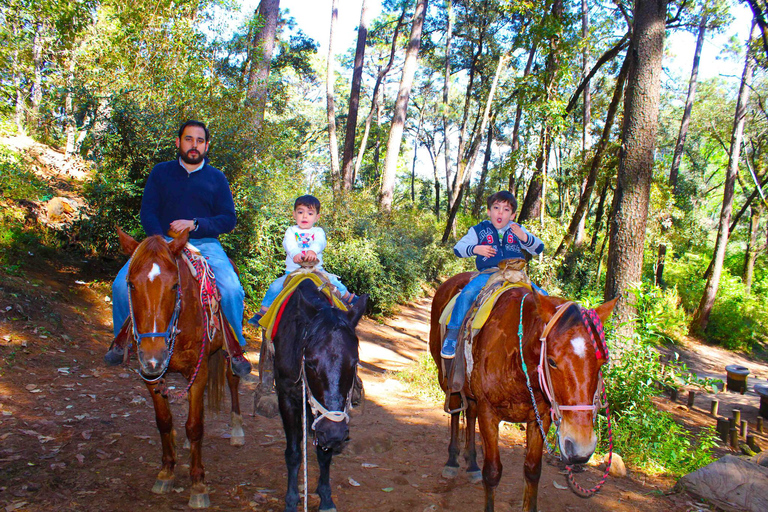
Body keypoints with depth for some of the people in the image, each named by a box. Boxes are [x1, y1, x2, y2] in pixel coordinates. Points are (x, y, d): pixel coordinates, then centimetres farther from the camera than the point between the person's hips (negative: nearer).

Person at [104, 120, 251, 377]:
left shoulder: (216, 178, 11)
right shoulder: (161, 172, 12)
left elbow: (229, 219, 5)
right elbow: (147, 212, 5)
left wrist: (195, 224, -11)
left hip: (204, 243, -1)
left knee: (232, 290, -27)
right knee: (122, 284, -20)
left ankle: (235, 348, -5)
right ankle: (121, 339, 7)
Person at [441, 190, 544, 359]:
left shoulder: (517, 230, 13)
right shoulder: (479, 230, 9)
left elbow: (539, 248, 8)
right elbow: (458, 248, 8)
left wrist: (524, 237, -12)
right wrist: (475, 249, -12)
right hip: (488, 274, -2)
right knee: (467, 293, -29)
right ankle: (452, 335, -18)